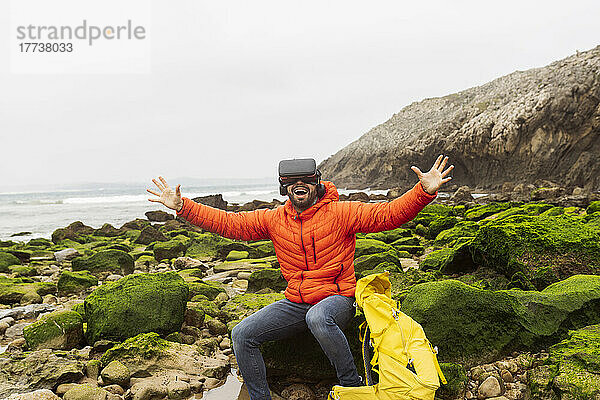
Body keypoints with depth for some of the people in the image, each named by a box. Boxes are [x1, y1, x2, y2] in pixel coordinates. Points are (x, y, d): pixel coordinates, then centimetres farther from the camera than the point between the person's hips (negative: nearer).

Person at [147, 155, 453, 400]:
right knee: (242, 335, -9)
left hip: (337, 298, -4)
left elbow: (388, 214, -15)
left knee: (318, 317, -39)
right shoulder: (274, 219, 5)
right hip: (295, 303, 5)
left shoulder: (340, 213, -7)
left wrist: (423, 192, -30)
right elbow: (229, 223, 2)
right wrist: (182, 206, -6)